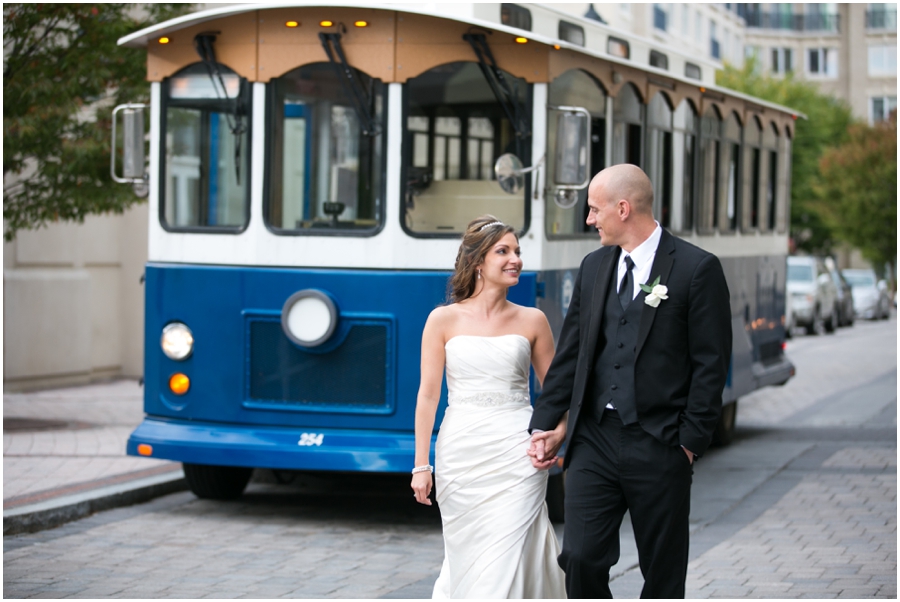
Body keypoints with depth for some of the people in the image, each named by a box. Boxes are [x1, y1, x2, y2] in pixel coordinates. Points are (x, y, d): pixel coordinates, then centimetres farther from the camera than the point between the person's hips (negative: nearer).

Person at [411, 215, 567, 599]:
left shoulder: (532, 321, 5)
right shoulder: (444, 320, 2)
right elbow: (428, 394, 2)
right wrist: (421, 466, -1)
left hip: (515, 457, 0)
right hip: (461, 455, 0)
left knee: (503, 563, -8)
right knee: (465, 556, 9)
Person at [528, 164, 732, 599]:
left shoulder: (697, 268, -6)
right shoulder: (593, 268, 12)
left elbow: (711, 364, -7)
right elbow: (569, 354, 14)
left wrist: (690, 441, -11)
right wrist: (544, 425, 9)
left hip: (658, 447, -4)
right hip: (594, 439, 4)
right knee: (580, 558, -6)